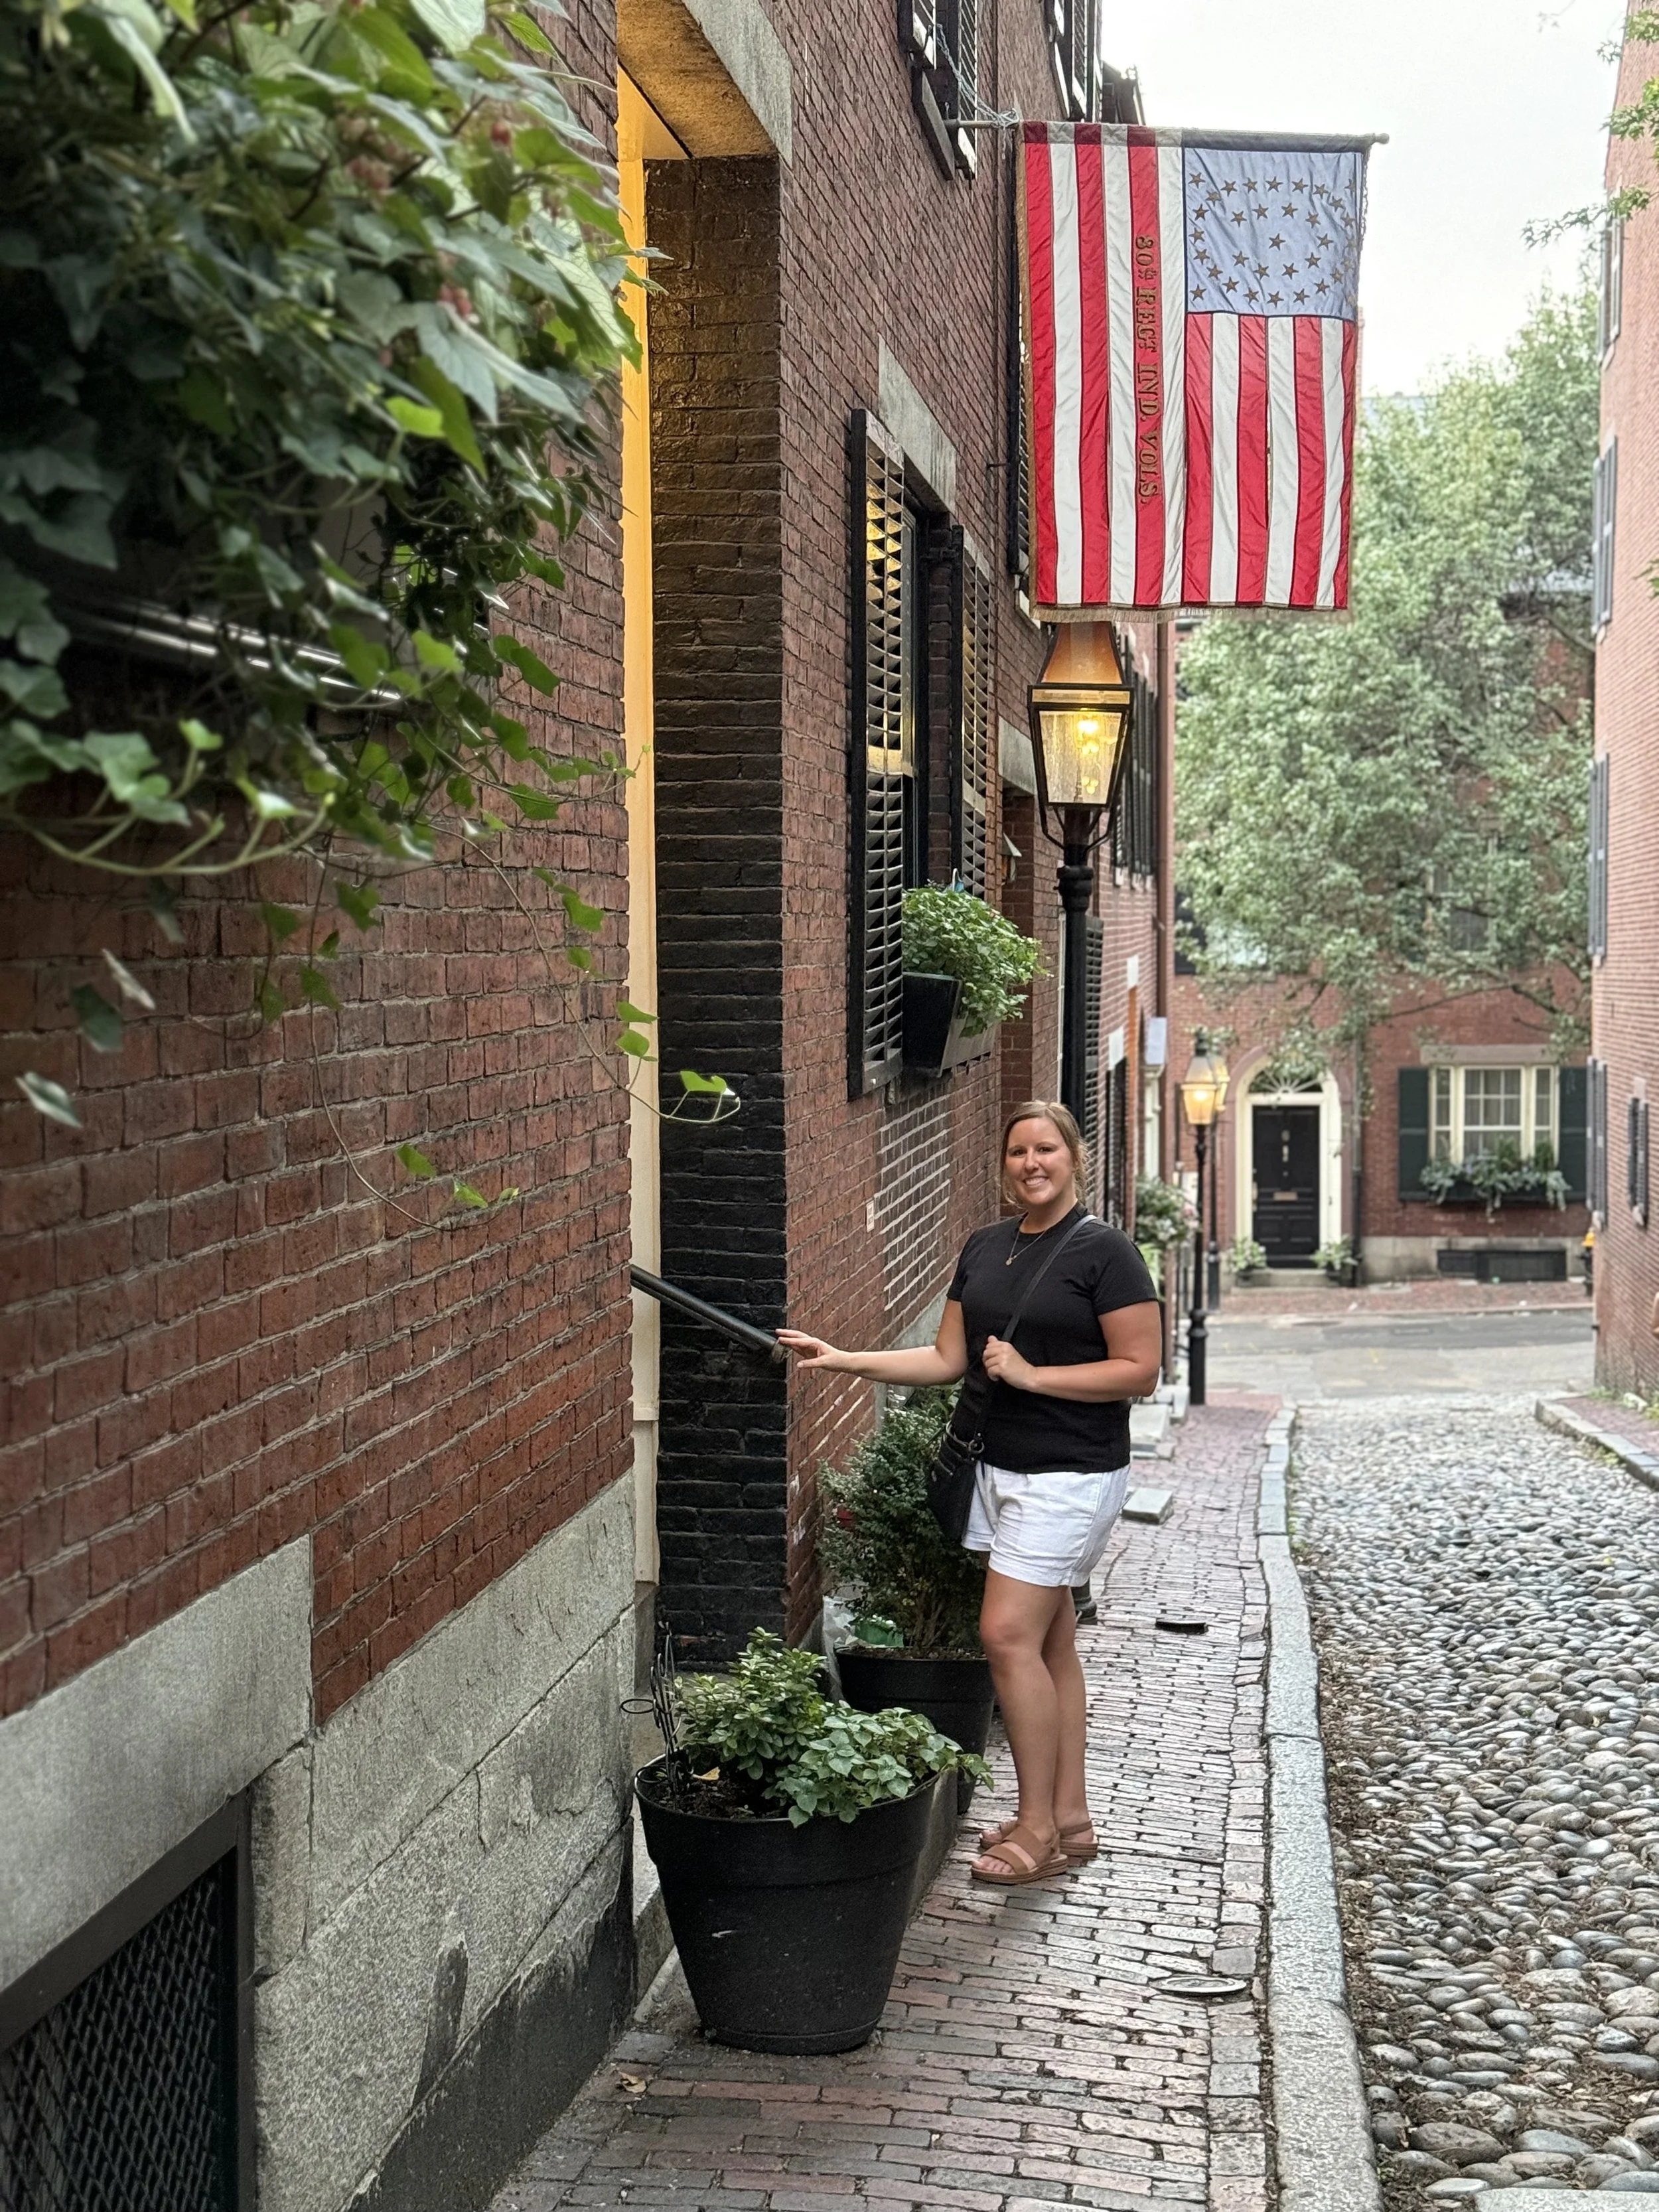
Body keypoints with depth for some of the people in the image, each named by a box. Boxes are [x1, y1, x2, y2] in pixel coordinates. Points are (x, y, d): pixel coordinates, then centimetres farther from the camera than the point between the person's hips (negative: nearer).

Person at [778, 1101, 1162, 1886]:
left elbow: (1140, 1370, -13)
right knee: (1049, 1641, 12)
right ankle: (1070, 1817, 19)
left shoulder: (1103, 1252, -11)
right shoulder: (984, 1249, 10)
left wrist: (1031, 1375, -18)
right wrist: (843, 1360, 2)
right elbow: (948, 1360, 11)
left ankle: (1038, 1827, -1)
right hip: (1003, 1466, 7)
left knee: (1009, 1635, -11)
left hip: (1070, 1475, -7)